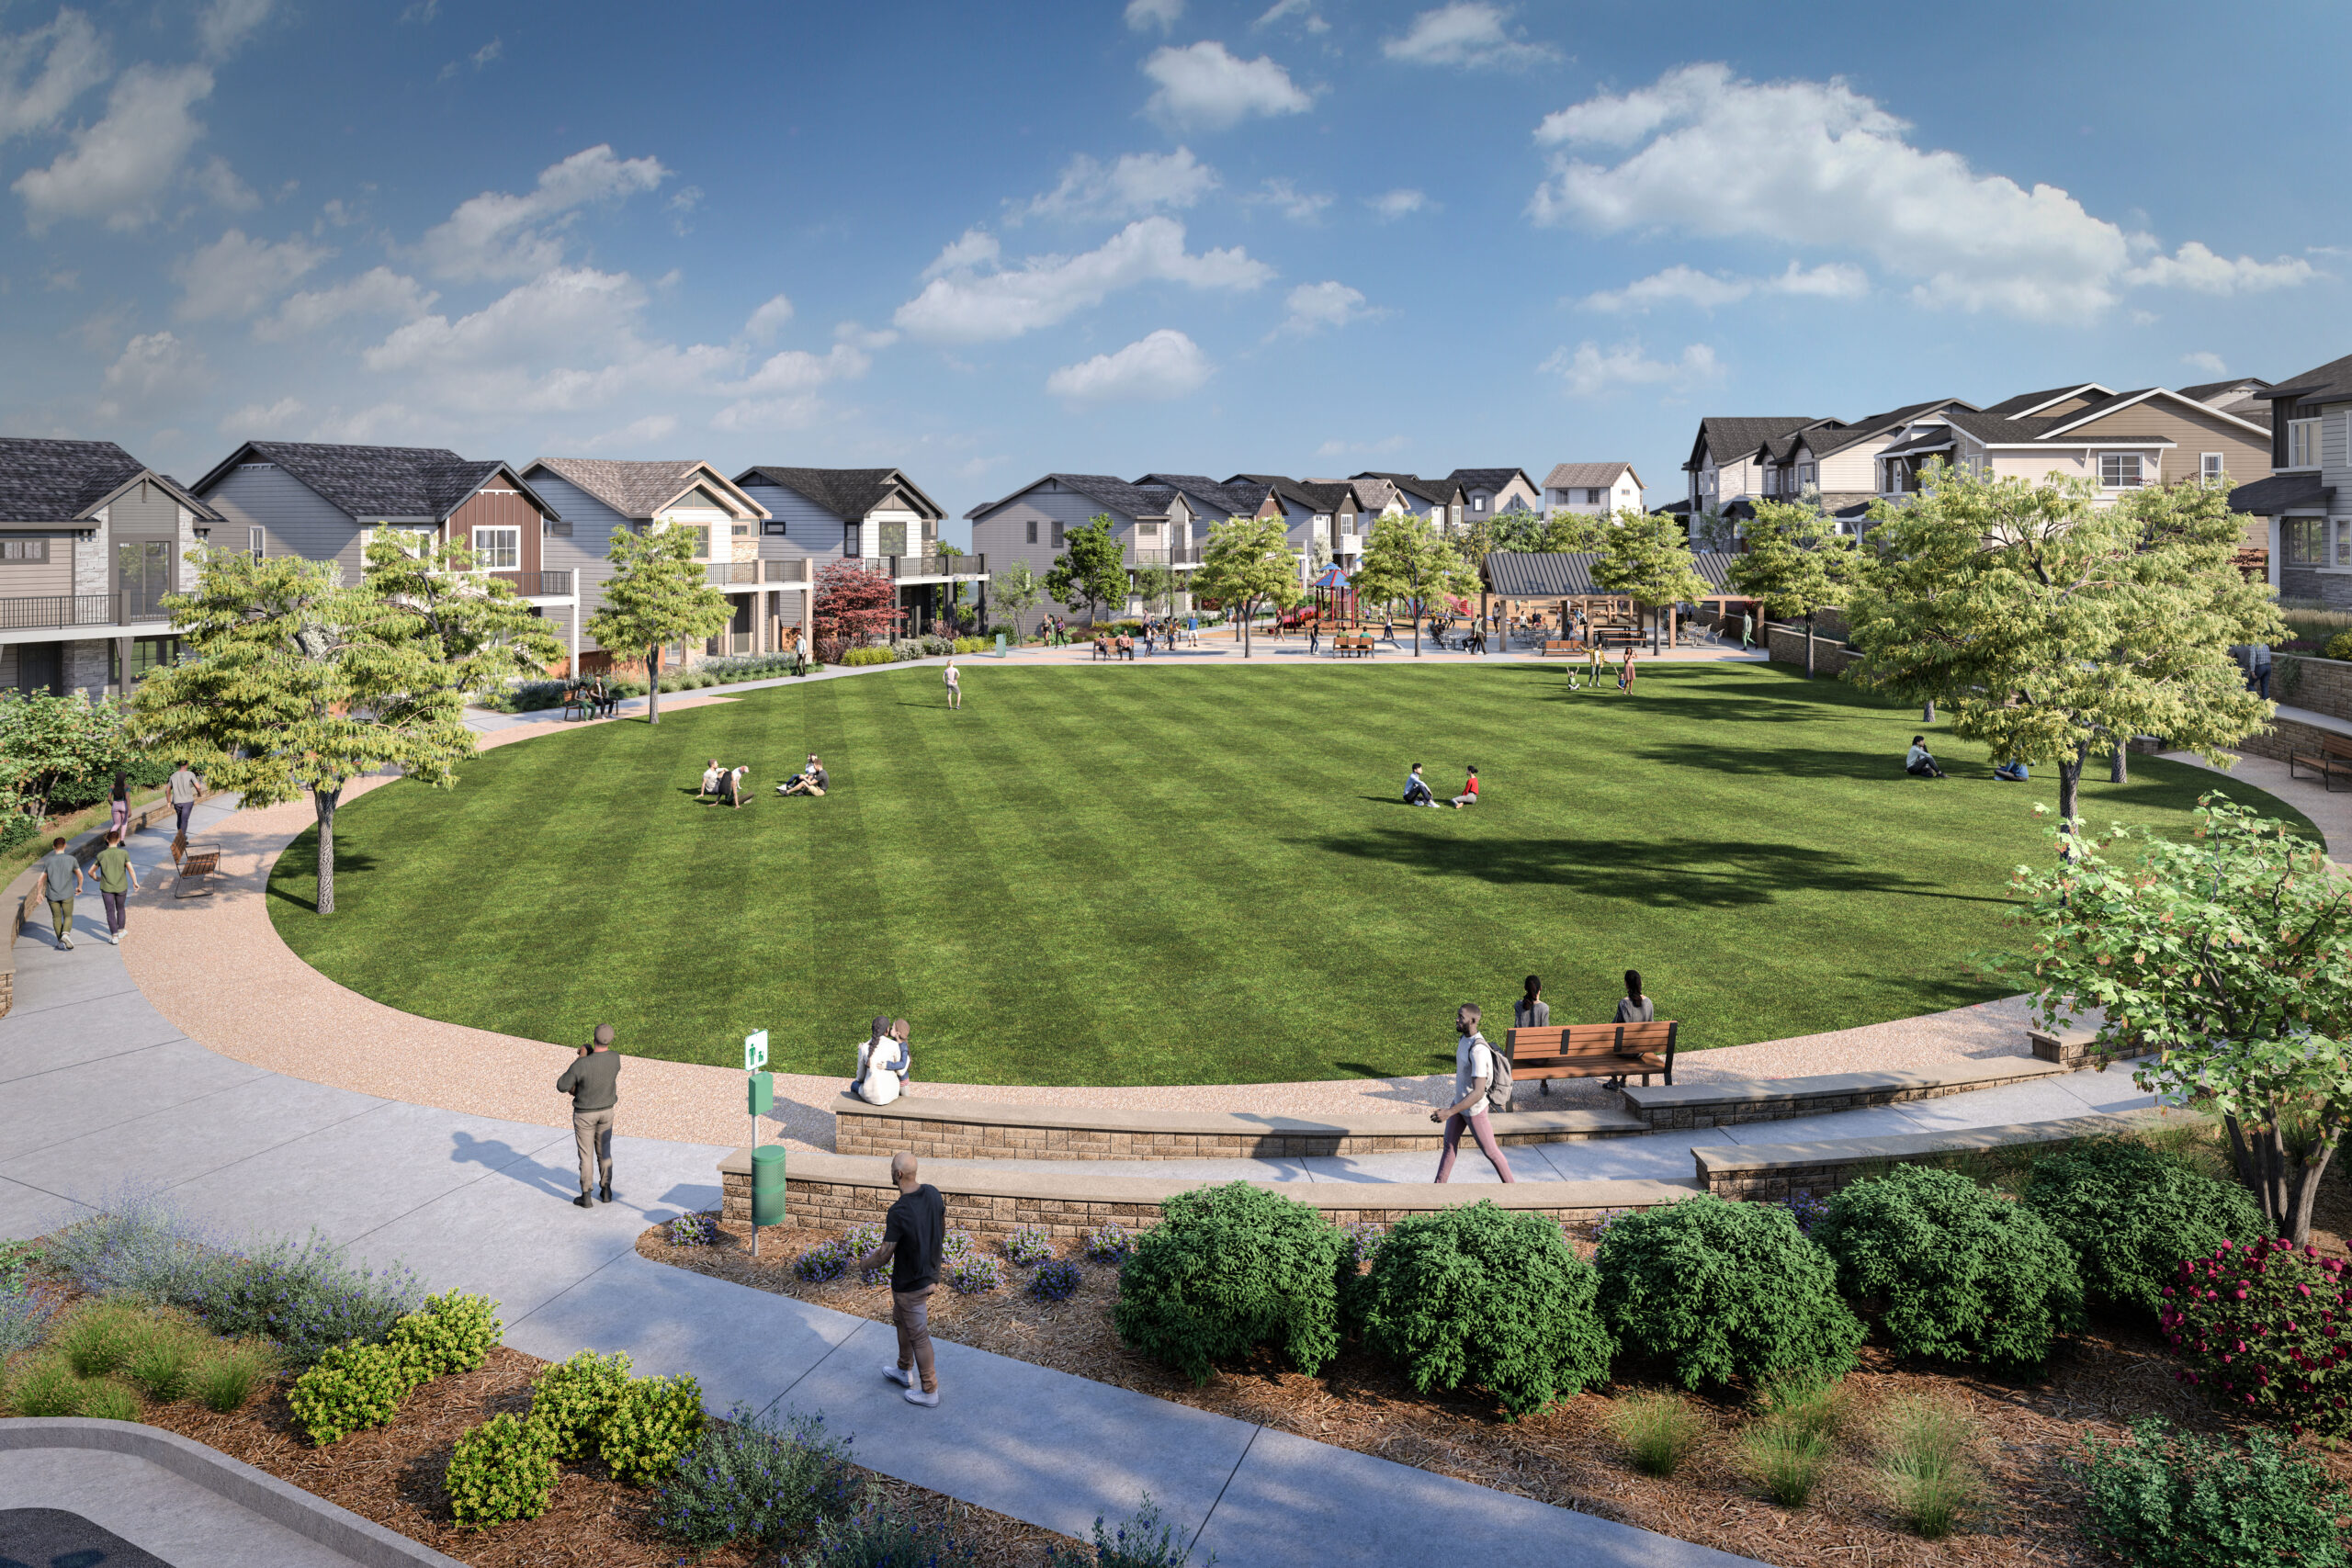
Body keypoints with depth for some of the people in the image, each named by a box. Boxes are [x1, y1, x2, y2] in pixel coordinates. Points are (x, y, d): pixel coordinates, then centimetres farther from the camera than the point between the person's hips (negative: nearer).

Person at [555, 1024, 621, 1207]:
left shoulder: (581, 1064, -32)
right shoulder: (615, 1057, -18)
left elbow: (561, 1086, -16)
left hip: (584, 1114, -4)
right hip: (605, 1111, 4)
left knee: (586, 1155, 10)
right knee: (604, 1151, 20)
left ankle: (586, 1197, 19)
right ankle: (606, 1191, 29)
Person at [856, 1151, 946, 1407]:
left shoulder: (899, 1212, -32)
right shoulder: (933, 1193, -9)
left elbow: (884, 1255, -23)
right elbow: (942, 1232, 5)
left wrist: (864, 1264, -2)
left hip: (911, 1284, -8)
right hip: (930, 1273, 8)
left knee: (918, 1336, 9)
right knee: (900, 1319, 29)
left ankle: (929, 1391, 24)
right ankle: (904, 1371, 47)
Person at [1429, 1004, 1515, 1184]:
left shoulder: (1478, 1051, -35)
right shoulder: (1464, 1037, -5)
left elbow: (1478, 1093, -38)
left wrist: (1449, 1113, -43)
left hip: (1474, 1110, -8)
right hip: (1459, 1101, 8)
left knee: (1490, 1151, 10)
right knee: (1450, 1143, 19)